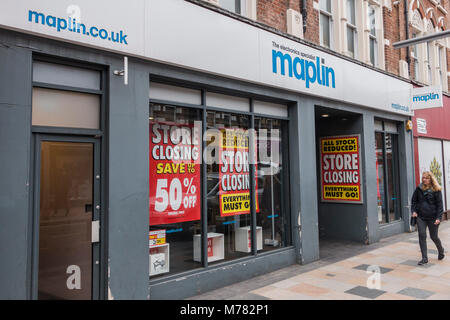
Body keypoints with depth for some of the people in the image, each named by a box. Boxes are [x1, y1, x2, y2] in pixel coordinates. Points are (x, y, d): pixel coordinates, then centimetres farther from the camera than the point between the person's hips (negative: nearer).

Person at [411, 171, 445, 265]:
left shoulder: (436, 190, -5)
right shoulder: (419, 189, 5)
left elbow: (440, 204, -5)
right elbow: (413, 200, 15)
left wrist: (438, 217, -12)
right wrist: (413, 211, 1)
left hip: (432, 217, -3)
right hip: (421, 217, 3)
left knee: (433, 236, 9)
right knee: (422, 236, -5)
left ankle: (441, 251, 40)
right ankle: (424, 258, 0)